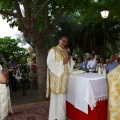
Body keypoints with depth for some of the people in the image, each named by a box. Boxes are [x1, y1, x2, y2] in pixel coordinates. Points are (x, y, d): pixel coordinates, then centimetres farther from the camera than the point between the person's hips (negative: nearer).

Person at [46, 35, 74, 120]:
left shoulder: (66, 51, 14)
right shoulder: (53, 50, -6)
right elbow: (50, 63, -16)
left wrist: (69, 60, -1)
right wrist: (62, 62, -17)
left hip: (64, 77, 7)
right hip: (56, 77, -6)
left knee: (62, 97, 12)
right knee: (56, 97, 0)